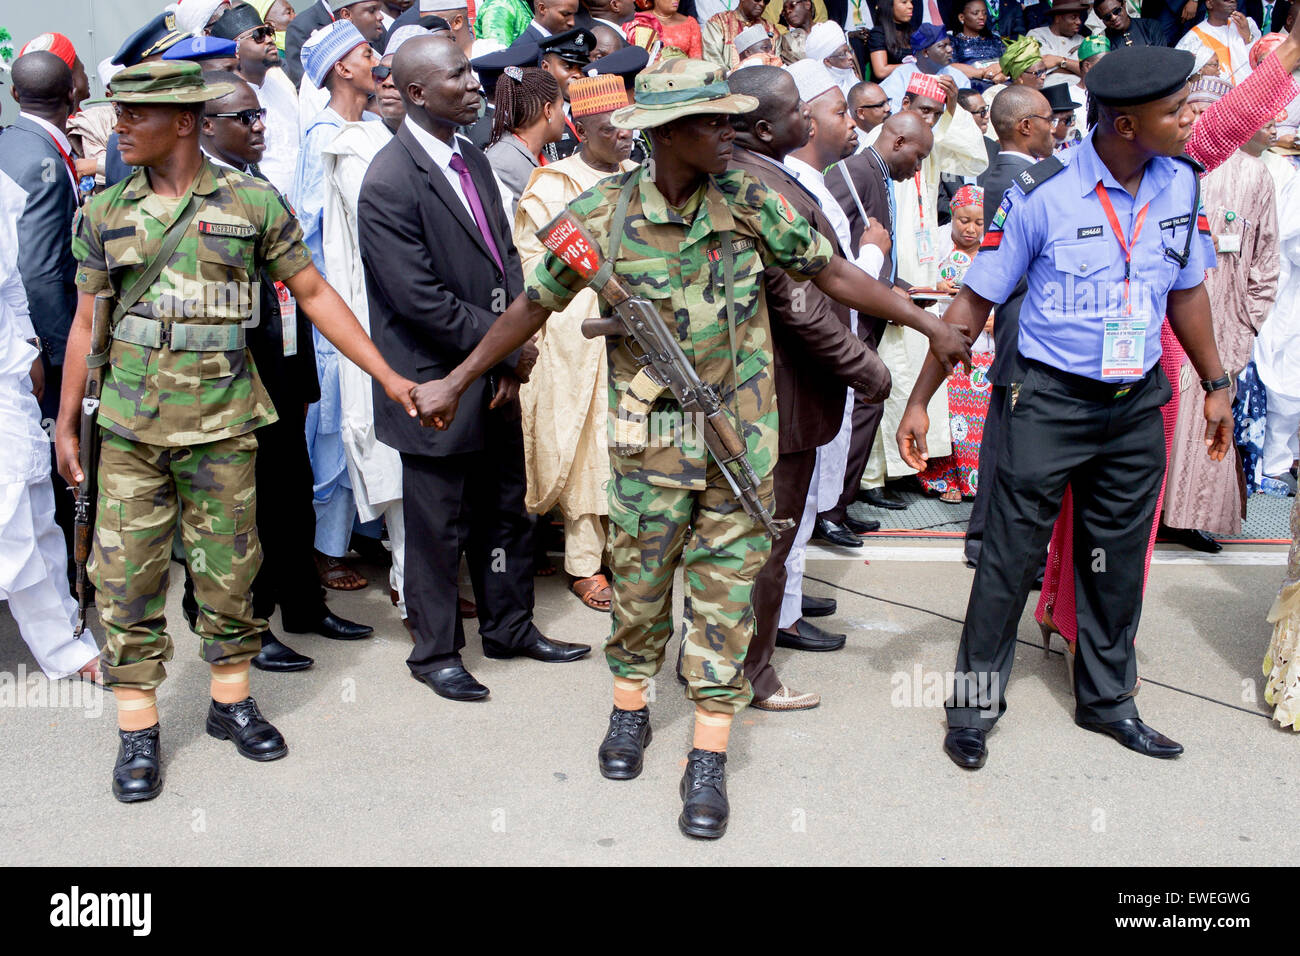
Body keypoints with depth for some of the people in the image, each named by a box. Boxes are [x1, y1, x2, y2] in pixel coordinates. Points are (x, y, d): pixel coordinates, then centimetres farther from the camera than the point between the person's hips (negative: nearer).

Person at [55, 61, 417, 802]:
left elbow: (314, 294, 1)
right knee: (127, 574, 2)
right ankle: (138, 728, 14)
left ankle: (233, 701, 27)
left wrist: (389, 376, -3)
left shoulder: (253, 203, -2)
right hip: (130, 423, 2)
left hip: (222, 422, -1)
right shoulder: (105, 213, 5)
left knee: (228, 567, 8)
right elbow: (88, 323, 10)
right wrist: (67, 421, 10)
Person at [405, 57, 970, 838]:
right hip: (650, 442, -1)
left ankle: (710, 757, 16)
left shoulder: (750, 200, -6)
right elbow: (534, 307, 2)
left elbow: (834, 274, 1)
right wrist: (456, 382, 7)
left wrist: (930, 324, 1)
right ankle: (631, 707, 38)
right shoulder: (602, 214, -9)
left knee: (727, 590, 5)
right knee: (640, 580, 12)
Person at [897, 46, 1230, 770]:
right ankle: (976, 705, 16)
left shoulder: (1181, 182, -1)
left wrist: (1216, 384, 17)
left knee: (1119, 557, 14)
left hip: (1139, 402, 5)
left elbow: (1187, 289, 13)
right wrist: (920, 401, -11)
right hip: (1053, 402, -4)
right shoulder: (1044, 194, -15)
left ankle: (1107, 698, 32)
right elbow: (976, 301, -10)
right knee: (1013, 553, 1)